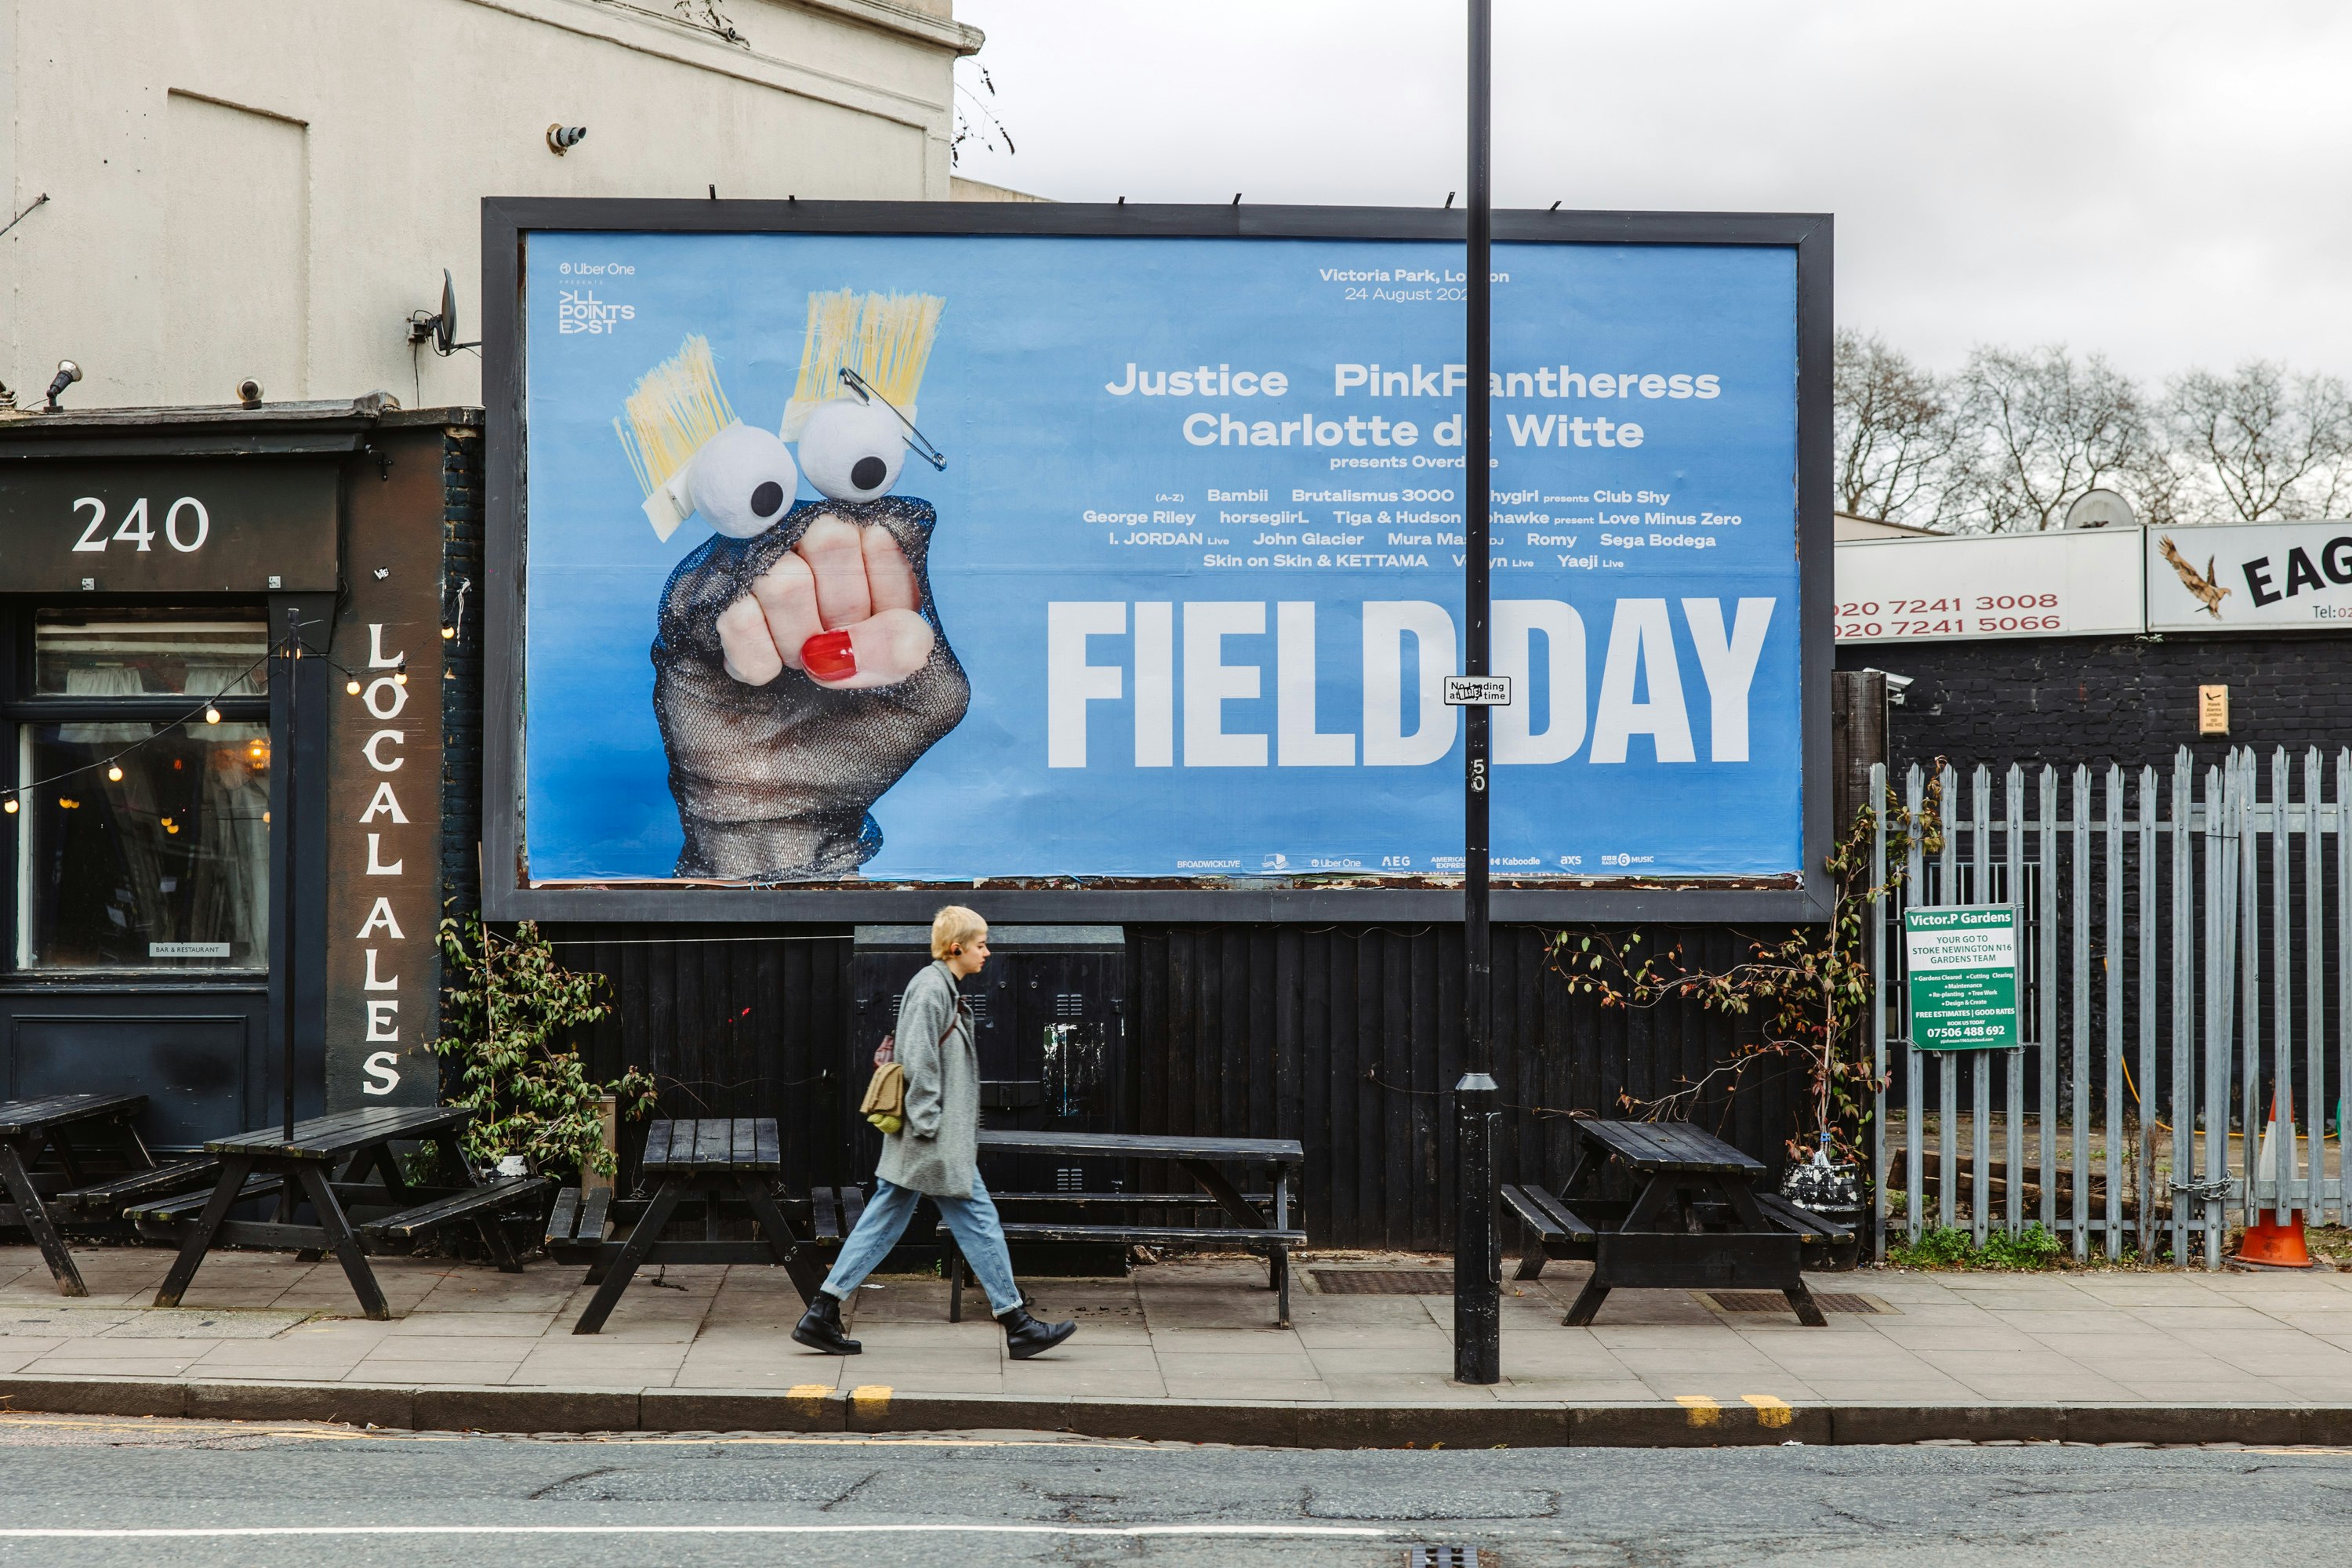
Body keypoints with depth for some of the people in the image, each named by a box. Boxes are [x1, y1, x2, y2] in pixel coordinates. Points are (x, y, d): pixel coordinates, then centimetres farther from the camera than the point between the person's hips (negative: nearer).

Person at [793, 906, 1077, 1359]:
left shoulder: (944, 989, 17)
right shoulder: (930, 988, -14)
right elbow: (919, 1062, -19)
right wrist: (929, 1126, -19)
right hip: (935, 1142, -10)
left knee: (883, 1224, 10)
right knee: (979, 1221, -2)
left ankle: (821, 1316, 12)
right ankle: (1017, 1325, 5)